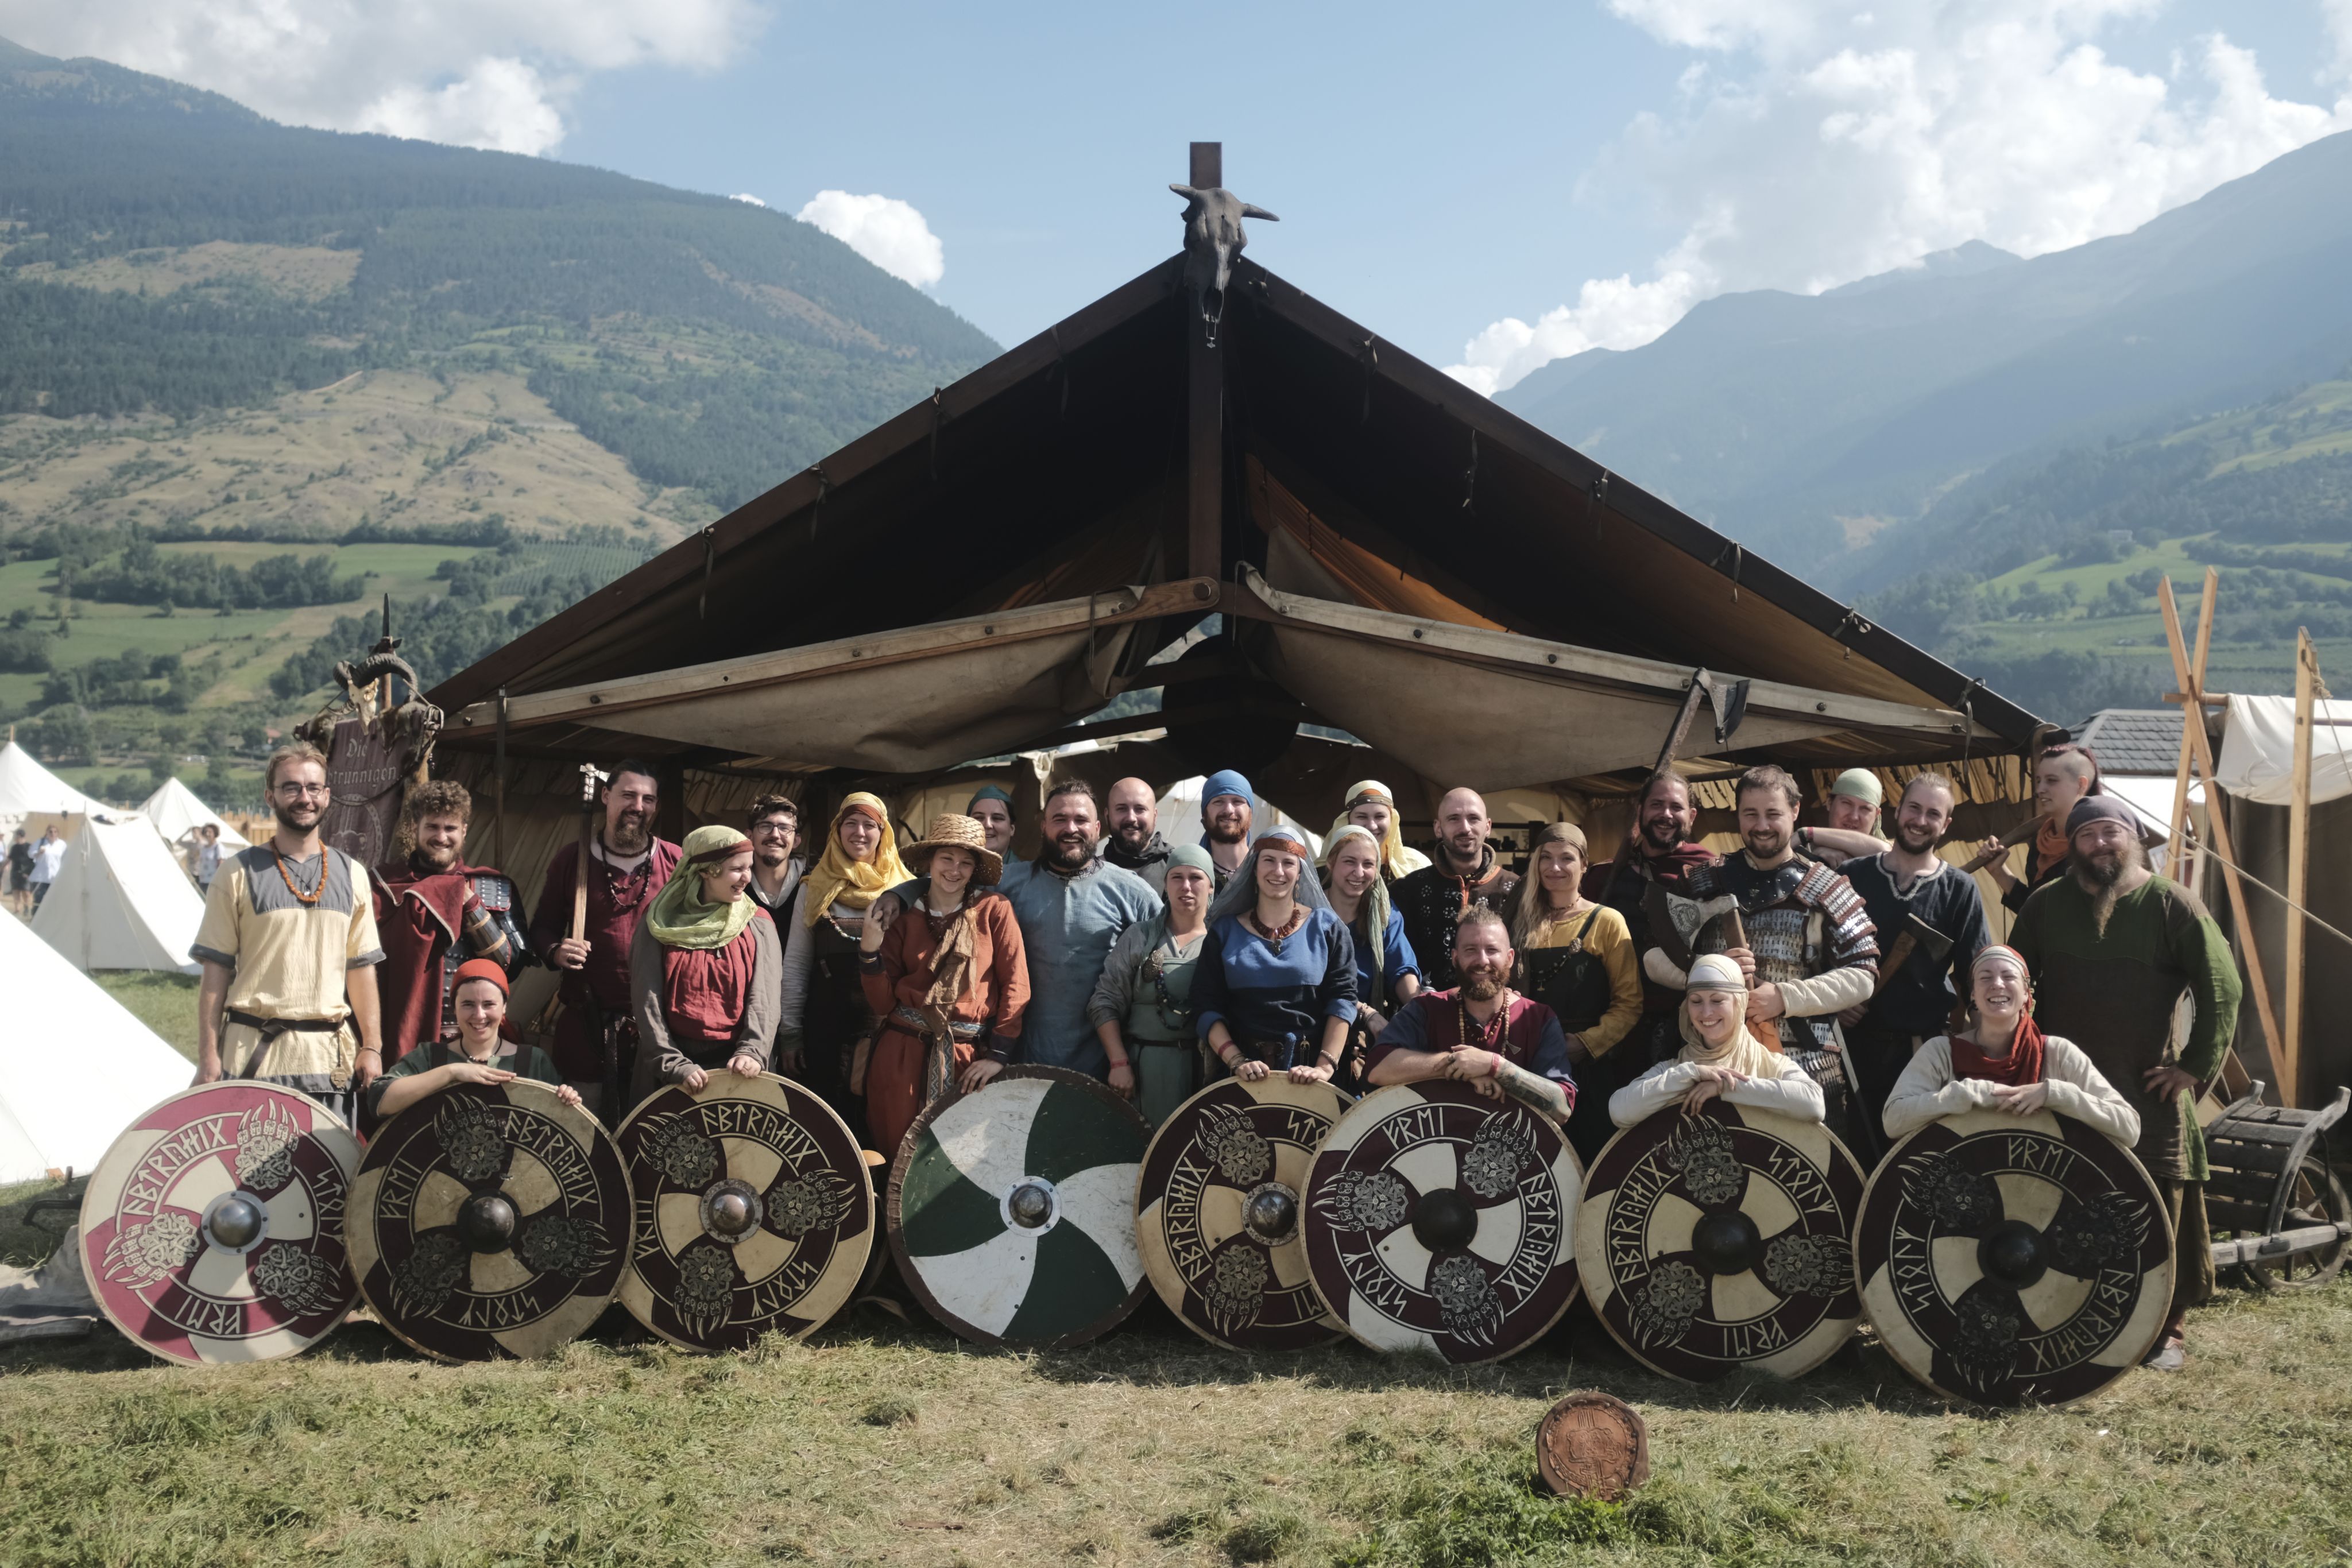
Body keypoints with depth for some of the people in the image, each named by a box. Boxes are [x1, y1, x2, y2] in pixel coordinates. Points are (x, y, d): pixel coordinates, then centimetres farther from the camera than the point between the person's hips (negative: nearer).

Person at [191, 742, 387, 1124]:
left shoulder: (351, 875, 11)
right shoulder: (240, 874, 1)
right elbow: (216, 971, 1)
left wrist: (372, 1047, 8)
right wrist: (208, 1056, -4)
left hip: (330, 1054, 3)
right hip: (253, 1053, -3)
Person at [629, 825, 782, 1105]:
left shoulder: (758, 925, 4)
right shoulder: (660, 923, 0)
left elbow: (765, 996, -5)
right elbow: (647, 1001, -4)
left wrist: (752, 1051, -20)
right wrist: (673, 1064, -14)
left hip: (736, 1064, 1)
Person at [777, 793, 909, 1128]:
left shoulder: (902, 889, 3)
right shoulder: (816, 886, 5)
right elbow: (796, 962, 6)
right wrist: (790, 1031, 2)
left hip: (885, 1020, 0)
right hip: (826, 1019, 0)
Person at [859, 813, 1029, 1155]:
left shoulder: (994, 910, 1)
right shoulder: (903, 918, 6)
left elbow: (1016, 986, -2)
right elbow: (883, 1002, 4)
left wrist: (999, 1053, -8)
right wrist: (870, 951, -11)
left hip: (971, 1056, -1)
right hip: (902, 1054, 1)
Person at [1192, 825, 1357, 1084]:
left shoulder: (1326, 926, 4)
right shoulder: (1225, 931, 6)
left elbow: (1342, 1000, -4)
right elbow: (1207, 1007, 0)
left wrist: (1325, 1066, -15)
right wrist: (1237, 1062, -13)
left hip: (1308, 1074, 0)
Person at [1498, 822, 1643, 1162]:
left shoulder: (1606, 922, 0)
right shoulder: (1523, 921, 12)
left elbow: (1629, 1002, -4)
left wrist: (1585, 1043, -15)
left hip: (1591, 1070, -3)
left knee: (1589, 1156, -1)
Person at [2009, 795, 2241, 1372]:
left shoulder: (2170, 903, -2)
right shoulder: (2047, 904, 7)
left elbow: (2222, 987, -3)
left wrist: (2197, 1066, -6)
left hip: (2150, 1091, -2)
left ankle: (2168, 1331, 10)